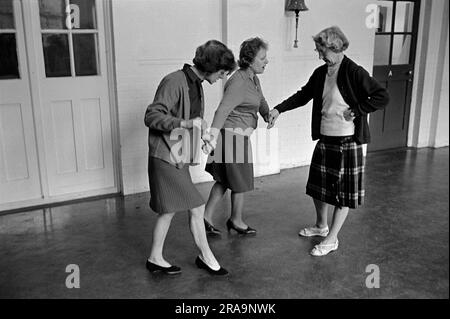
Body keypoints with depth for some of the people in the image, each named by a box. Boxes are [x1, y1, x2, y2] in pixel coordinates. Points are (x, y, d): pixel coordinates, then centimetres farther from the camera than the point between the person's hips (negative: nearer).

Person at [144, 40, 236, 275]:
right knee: (197, 207, -3)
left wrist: (203, 136, 8)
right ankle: (206, 257, 14)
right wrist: (184, 123, -31)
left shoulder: (196, 84, 11)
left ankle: (155, 259, 27)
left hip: (178, 158, 9)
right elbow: (151, 116, -22)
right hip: (166, 157, -9)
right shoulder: (174, 82, -18)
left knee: (169, 210, 14)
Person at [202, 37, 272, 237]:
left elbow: (260, 101, 15)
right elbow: (223, 110, -33)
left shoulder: (253, 78, 8)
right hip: (234, 135, -10)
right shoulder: (238, 82, -23)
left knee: (224, 180, 17)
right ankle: (236, 220, 30)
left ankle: (206, 217, 25)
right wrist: (213, 135, -45)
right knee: (240, 182, 8)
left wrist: (268, 115, -5)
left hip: (240, 134, 10)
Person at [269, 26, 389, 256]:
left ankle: (331, 239, 18)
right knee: (318, 186, 18)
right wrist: (279, 109, 7)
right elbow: (304, 95, 15)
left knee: (343, 194, 6)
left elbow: (382, 97, -18)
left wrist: (356, 111, -18)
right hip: (324, 140, 7)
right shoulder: (320, 73, 4)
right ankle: (321, 226, 41)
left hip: (347, 142, -7)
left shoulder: (354, 73, -16)